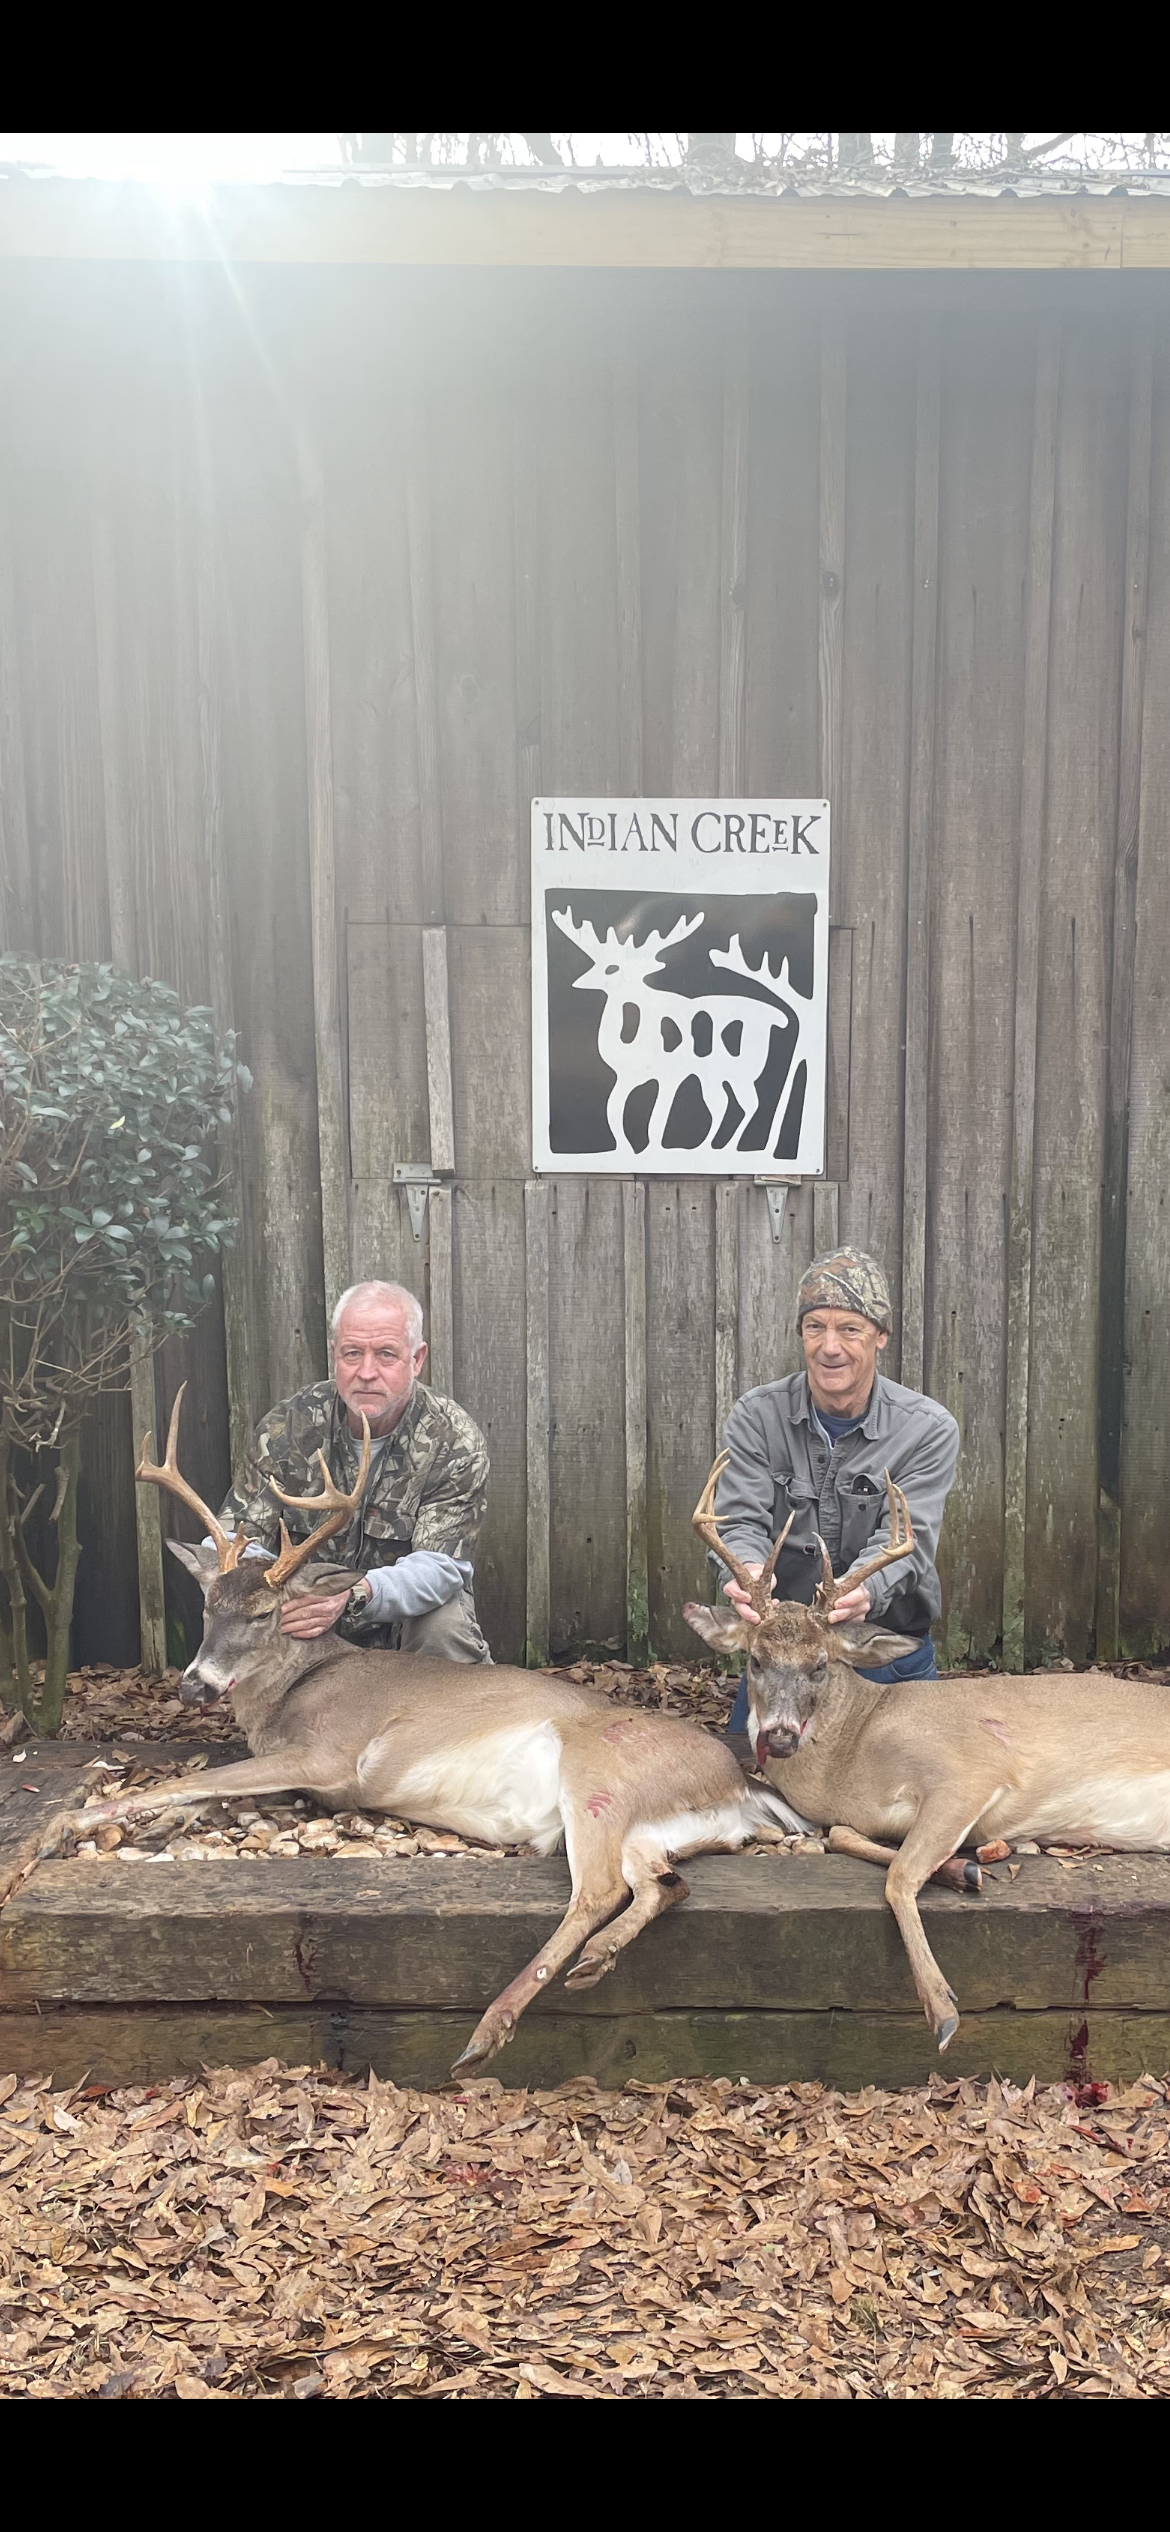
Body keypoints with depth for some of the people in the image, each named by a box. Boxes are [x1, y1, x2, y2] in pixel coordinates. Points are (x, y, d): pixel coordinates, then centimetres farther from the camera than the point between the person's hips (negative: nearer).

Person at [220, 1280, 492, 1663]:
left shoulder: (454, 1441, -18)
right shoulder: (289, 1426, -12)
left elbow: (440, 1565, -25)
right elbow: (236, 1533, -11)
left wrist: (357, 1594, -47)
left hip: (411, 1604, -2)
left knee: (445, 1627, -33)